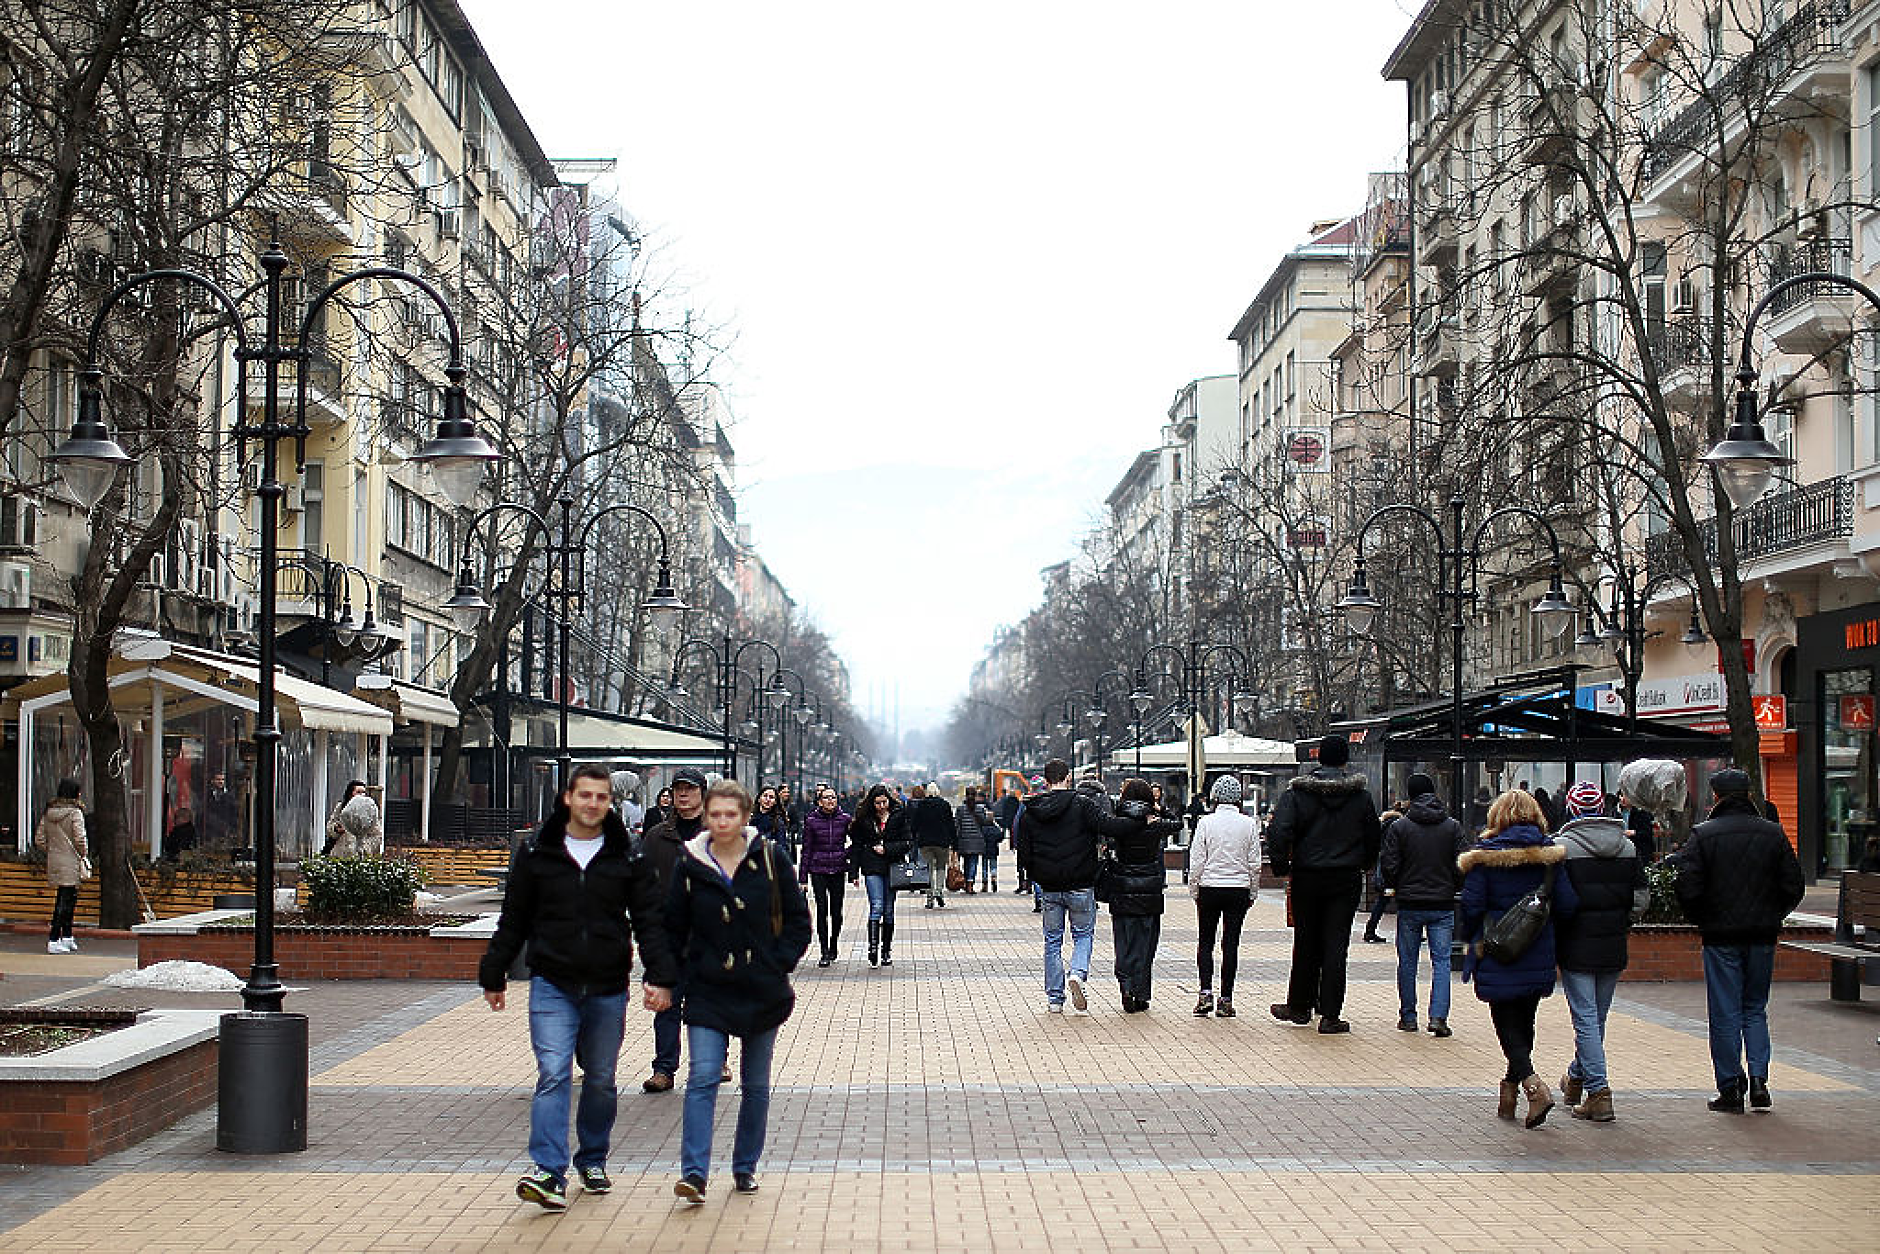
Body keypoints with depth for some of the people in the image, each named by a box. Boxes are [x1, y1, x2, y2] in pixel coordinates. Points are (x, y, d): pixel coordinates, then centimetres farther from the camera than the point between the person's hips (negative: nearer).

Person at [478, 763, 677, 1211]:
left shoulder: (629, 857, 2)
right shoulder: (537, 852, 2)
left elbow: (649, 921, 1)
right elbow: (513, 920, 9)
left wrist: (659, 977, -9)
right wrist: (493, 975, 10)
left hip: (608, 989, 1)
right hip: (552, 985, -1)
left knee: (601, 1080, 11)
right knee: (553, 1074, -13)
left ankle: (593, 1160, 29)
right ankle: (549, 1172, -16)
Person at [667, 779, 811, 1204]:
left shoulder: (770, 858, -2)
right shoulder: (690, 863, -1)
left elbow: (798, 921, 3)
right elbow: (674, 926, 7)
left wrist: (779, 963, -6)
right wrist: (686, 969, -4)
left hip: (762, 992, 1)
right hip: (708, 991, -1)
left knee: (756, 1085, 10)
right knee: (702, 1078, -13)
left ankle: (745, 1167, 24)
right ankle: (694, 1172, -15)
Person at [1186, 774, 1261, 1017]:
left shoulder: (1206, 822, -7)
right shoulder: (1249, 824, -2)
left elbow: (1196, 862, -5)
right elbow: (1254, 864, 2)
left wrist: (1194, 892, 6)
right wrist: (1252, 894, 12)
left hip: (1210, 888, -1)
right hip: (1239, 889, 1)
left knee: (1206, 942, 10)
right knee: (1231, 944, 5)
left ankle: (1206, 992, -6)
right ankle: (1226, 1001, 5)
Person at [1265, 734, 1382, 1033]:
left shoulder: (1297, 792, -6)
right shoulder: (1361, 794, 0)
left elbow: (1279, 831, -16)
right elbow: (1374, 838, 6)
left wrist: (1281, 866, -4)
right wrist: (1364, 864, 21)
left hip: (1307, 878, 0)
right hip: (1347, 880, 0)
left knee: (1306, 944, 13)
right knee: (1336, 946, 1)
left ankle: (1299, 1006, 24)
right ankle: (1330, 1015, -1)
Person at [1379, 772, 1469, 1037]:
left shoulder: (1399, 827, -5)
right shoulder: (1453, 826, 0)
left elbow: (1389, 867, -6)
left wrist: (1395, 886, 14)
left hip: (1409, 905, -1)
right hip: (1443, 905, 1)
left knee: (1408, 962, 10)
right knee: (1441, 960, 3)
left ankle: (1408, 1017, 15)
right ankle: (1438, 1016, -10)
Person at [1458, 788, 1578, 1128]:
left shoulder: (1484, 854, -7)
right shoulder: (1549, 853, -1)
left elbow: (1472, 906, -9)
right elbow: (1567, 905, -4)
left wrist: (1472, 940, 8)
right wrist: (1545, 928, 14)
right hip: (1538, 957, 3)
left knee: (1507, 1024, 0)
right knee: (1524, 1021, 16)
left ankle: (1533, 1084, -20)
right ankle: (1510, 1092, 24)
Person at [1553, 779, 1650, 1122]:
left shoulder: (1561, 846, -11)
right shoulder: (1628, 846, 5)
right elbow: (1642, 897, 6)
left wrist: (1551, 936, 2)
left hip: (1577, 947, -5)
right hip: (1613, 950, 5)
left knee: (1586, 1019, -2)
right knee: (1597, 1017, 17)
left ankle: (1598, 1092, -9)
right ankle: (1576, 1078, 34)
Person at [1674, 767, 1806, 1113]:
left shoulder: (1703, 835, -8)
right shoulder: (1773, 834, 1)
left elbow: (1688, 889, -13)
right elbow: (1793, 887, 2)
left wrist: (1702, 920, 4)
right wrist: (1771, 916, 15)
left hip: (1720, 936, -3)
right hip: (1763, 936, 3)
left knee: (1725, 1013, 4)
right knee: (1755, 1009, 16)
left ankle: (1730, 1089, 5)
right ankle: (1758, 1079, 5)